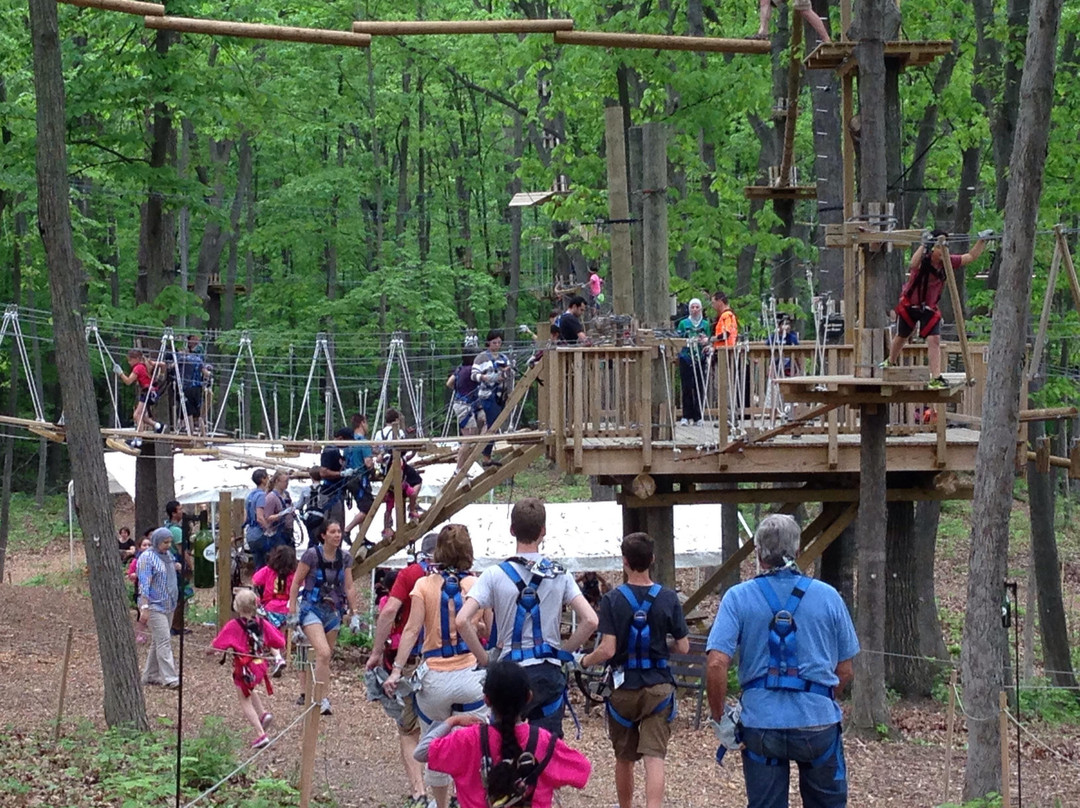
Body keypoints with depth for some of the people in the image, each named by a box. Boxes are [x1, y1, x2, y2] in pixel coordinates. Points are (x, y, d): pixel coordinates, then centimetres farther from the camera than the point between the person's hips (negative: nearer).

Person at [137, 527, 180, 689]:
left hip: (168, 606, 9)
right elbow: (144, 585, -19)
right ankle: (169, 679, -16)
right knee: (164, 641, -13)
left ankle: (150, 675, 19)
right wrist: (144, 608, -25)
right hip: (154, 607, -9)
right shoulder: (147, 558, -13)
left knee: (157, 642, 12)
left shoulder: (168, 555, 13)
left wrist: (176, 567, 11)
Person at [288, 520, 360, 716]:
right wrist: (292, 612, -6)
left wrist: (355, 614, 8)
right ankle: (323, 699, -22)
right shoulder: (312, 555, -10)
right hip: (312, 609, -5)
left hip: (333, 611, 5)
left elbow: (349, 588, 11)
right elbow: (296, 583, -4)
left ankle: (313, 696, 23)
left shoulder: (345, 558, 4)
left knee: (325, 657, 9)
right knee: (324, 653, -22)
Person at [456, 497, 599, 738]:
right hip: (549, 672, 1)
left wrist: (485, 659, -2)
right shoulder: (559, 575, 2)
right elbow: (590, 620, -5)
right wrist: (564, 651, 6)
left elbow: (462, 621, -13)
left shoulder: (495, 575, -3)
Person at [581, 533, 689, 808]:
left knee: (624, 759, 17)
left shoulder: (613, 600, -9)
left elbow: (607, 650, -15)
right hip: (659, 687, 0)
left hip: (623, 689, 0)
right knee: (654, 758, -6)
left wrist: (585, 661, 4)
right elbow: (683, 648, -1)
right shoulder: (668, 599, -3)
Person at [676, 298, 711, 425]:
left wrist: (705, 341, -13)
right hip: (686, 358, -1)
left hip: (700, 358, 1)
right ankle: (686, 416, 2)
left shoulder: (705, 324, 10)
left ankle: (697, 416, 4)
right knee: (687, 388, -2)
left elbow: (709, 340, 10)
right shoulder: (683, 323, 8)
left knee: (699, 388, -1)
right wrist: (686, 341, -13)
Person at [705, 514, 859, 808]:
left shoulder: (738, 598, -4)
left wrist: (719, 718, -2)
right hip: (818, 723, 0)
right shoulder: (827, 597, -1)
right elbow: (845, 671, 5)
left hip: (761, 725, 0)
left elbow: (716, 664, -14)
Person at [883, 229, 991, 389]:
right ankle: (890, 362, 47)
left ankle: (935, 378, -16)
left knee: (934, 340, -15)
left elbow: (971, 256, -5)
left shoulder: (948, 262, -14)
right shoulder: (923, 261, -28)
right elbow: (914, 264, -53)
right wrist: (923, 245, -69)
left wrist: (982, 240, -16)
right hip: (909, 305, -2)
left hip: (930, 308, 2)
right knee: (902, 337, 18)